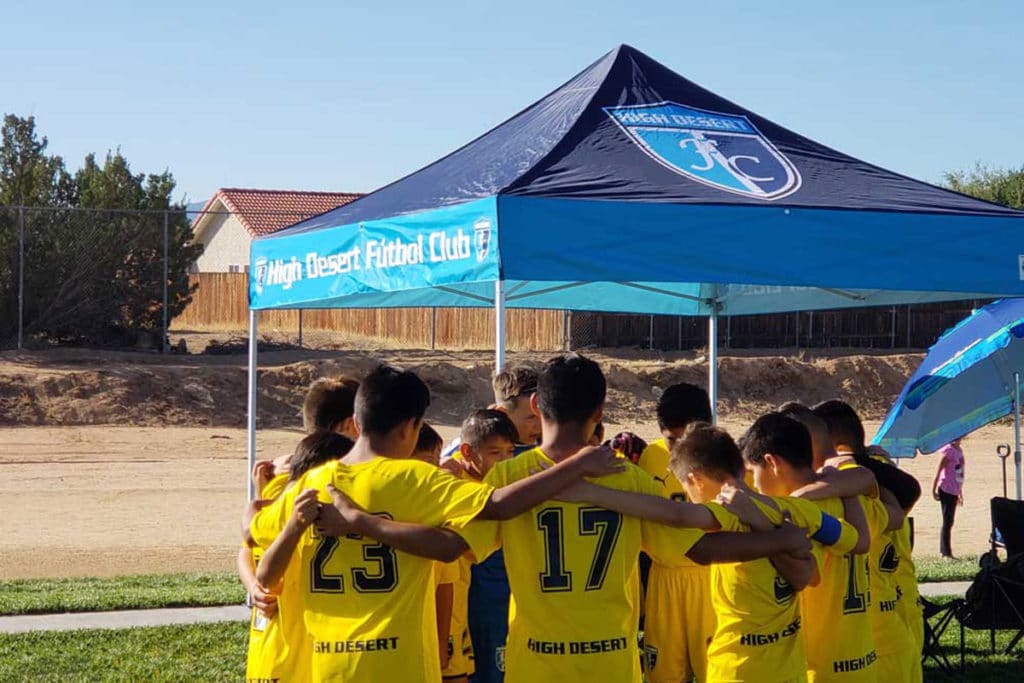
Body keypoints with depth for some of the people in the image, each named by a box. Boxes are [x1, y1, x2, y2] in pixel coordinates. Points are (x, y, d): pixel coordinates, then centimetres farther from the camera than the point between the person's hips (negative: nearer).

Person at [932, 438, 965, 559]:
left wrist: (960, 493, 24)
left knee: (949, 521, 11)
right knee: (947, 521, -7)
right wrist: (934, 490, -14)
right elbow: (938, 471, -12)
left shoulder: (959, 450, 13)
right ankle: (946, 552, -5)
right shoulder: (948, 451, -12)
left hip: (954, 491, 8)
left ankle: (944, 551, 17)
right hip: (946, 490, -8)